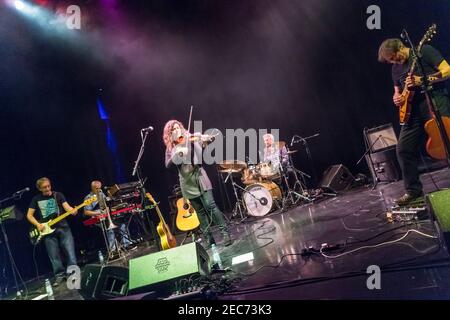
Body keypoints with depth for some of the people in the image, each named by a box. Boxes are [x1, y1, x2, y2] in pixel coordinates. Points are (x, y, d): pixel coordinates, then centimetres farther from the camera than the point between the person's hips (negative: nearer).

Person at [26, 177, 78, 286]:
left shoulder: (58, 195, 5)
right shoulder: (36, 199, 8)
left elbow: (66, 206, -6)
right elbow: (29, 215, 8)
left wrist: (72, 210, -29)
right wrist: (37, 224, -8)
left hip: (63, 227, -1)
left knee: (70, 251, -6)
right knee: (54, 255, 4)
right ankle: (60, 275, 15)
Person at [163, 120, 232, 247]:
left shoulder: (191, 138, 2)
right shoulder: (170, 148, 8)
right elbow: (168, 165, -3)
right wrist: (176, 154, -19)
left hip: (199, 177, -3)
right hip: (187, 182, 3)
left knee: (210, 206, -11)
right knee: (200, 211, 8)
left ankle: (225, 232, -4)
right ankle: (208, 237, 16)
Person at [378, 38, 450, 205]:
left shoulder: (424, 51, -4)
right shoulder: (396, 69, 15)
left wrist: (421, 80, -21)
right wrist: (397, 98, 2)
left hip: (435, 101, -6)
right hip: (414, 109, 6)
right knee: (403, 149, 0)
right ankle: (413, 190, 11)